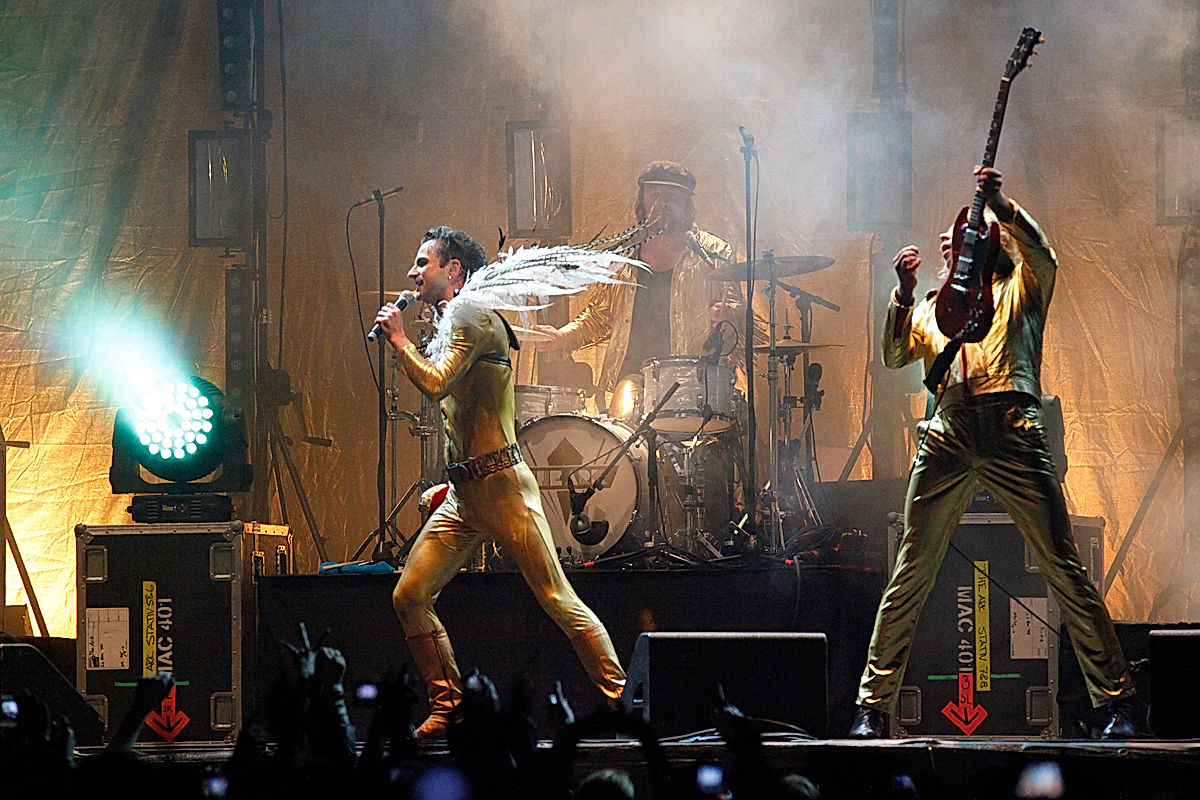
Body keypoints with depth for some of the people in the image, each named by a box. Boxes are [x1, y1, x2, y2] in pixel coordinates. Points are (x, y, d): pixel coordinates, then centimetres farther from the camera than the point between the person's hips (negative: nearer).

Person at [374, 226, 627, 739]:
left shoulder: (474, 321, -10)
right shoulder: (447, 327, 20)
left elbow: (435, 384, -23)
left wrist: (399, 339, -11)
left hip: (500, 484, -9)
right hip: (462, 494, 9)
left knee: (557, 599, -9)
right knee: (408, 597, 1)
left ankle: (620, 700, -6)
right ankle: (447, 707, 8)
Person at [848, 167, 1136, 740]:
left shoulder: (1020, 290, 18)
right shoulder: (934, 308, 27)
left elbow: (1041, 254, -3)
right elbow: (895, 356, 14)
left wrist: (1000, 205, -16)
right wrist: (904, 292, 2)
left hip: (1013, 429, -3)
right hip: (949, 431, 3)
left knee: (1063, 570, -5)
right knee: (910, 574, 0)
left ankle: (1116, 701, -1)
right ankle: (872, 706, 5)